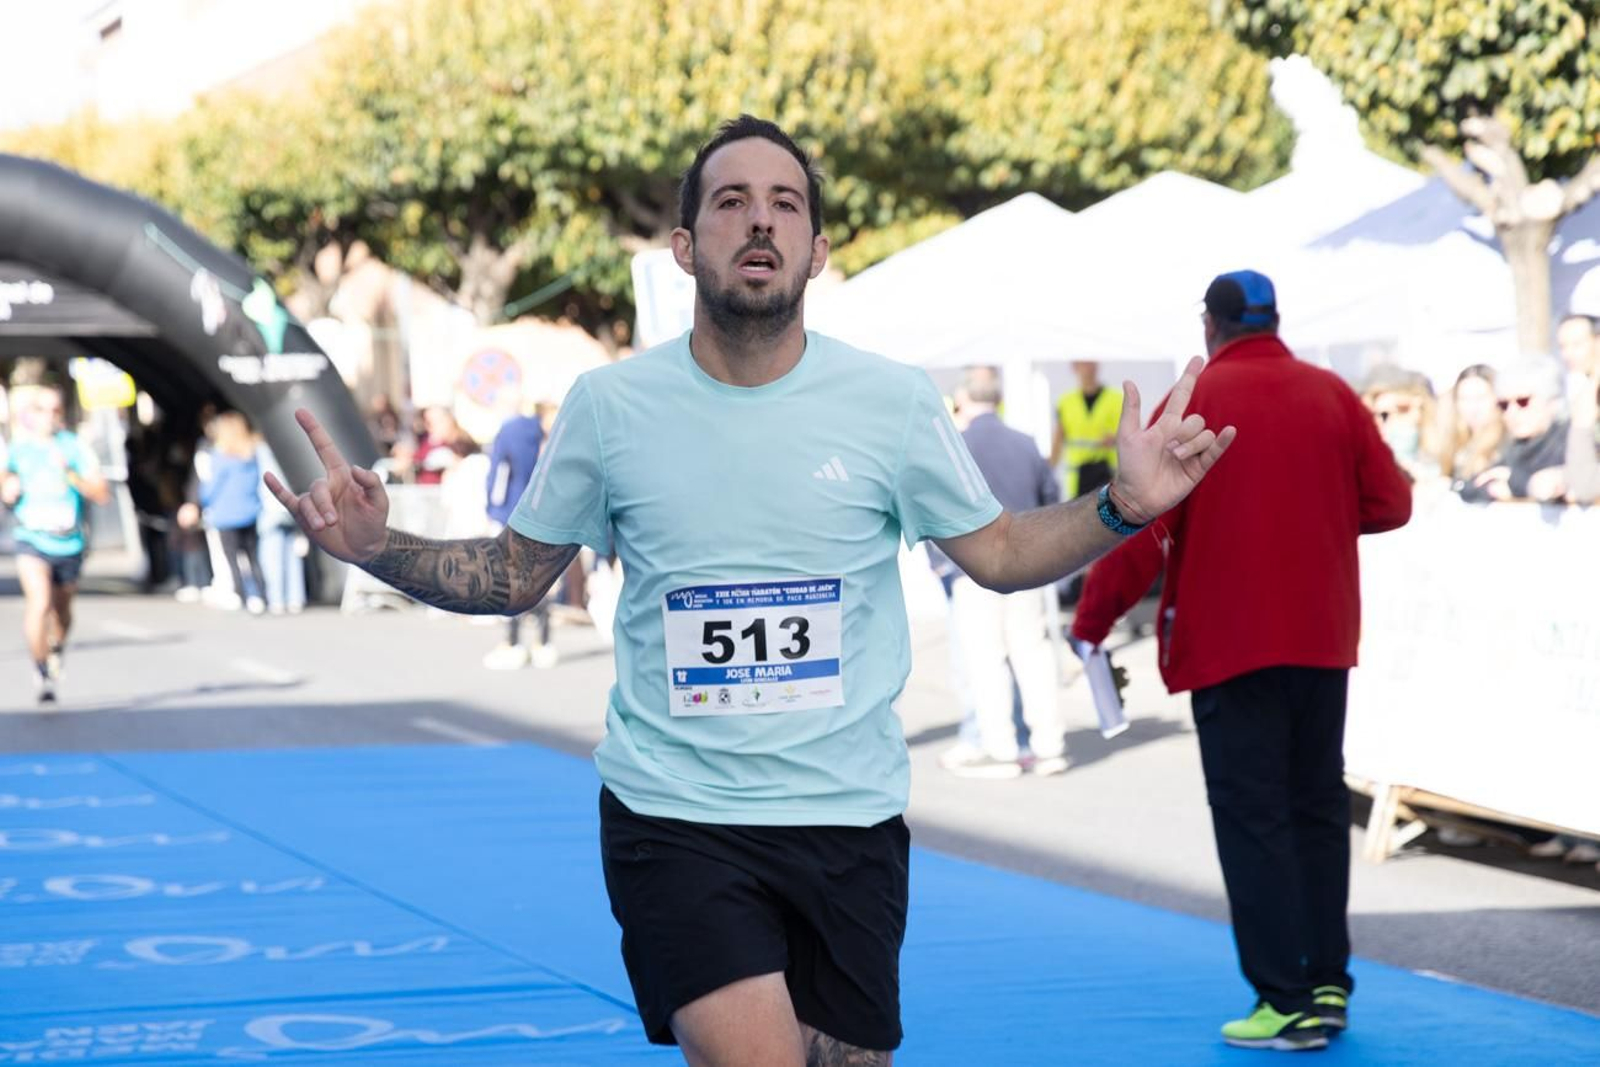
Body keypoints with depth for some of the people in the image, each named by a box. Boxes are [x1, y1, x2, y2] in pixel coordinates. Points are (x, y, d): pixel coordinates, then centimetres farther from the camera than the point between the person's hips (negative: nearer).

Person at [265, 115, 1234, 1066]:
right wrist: (376, 547, -6)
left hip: (849, 818, 2)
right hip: (672, 817, -2)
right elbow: (515, 576, 9)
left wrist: (1122, 507, -8)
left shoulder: (895, 402, -1)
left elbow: (998, 554, 9)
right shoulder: (609, 405, -1)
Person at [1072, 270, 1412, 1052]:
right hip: (1322, 637, 5)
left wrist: (1092, 622, -4)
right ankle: (1329, 985, 16)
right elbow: (1390, 503, 4)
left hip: (1229, 644, -4)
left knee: (1251, 817, -2)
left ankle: (1288, 1002, -6)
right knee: (1318, 806, 15)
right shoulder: (1333, 395, 3)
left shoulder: (1193, 402, -8)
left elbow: (1140, 525, -12)